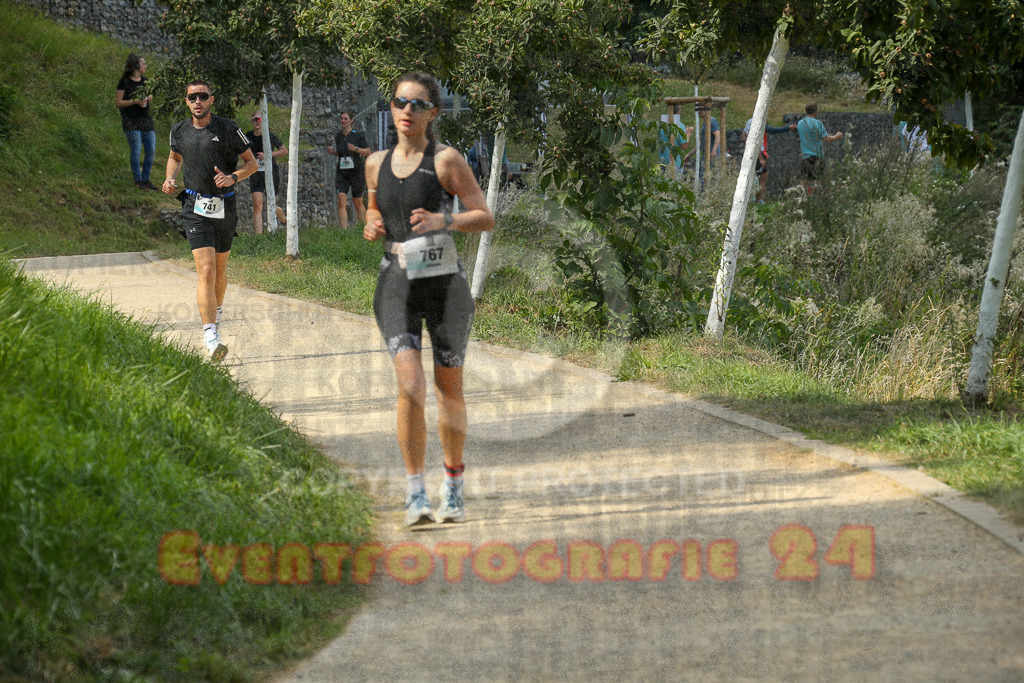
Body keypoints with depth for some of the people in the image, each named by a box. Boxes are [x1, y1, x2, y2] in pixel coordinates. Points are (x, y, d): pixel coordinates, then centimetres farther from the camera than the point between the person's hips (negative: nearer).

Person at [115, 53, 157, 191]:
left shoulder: (144, 80, 13)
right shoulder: (125, 82, -5)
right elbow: (118, 102, -6)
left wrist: (149, 98, 2)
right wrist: (135, 102, -17)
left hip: (145, 119, 6)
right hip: (131, 121, -6)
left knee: (151, 151, 1)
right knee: (136, 151, -10)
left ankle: (145, 179, 14)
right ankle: (138, 180, 2)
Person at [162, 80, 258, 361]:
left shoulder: (228, 129, -4)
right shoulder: (179, 130, 5)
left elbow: (251, 163, 2)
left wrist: (233, 177, -17)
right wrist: (170, 179, 5)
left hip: (224, 208, 1)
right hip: (196, 209, -1)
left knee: (220, 270, 15)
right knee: (206, 271, -15)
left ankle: (216, 311, 44)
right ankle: (210, 337, -23)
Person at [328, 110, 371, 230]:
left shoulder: (358, 135, -6)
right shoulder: (338, 136, 6)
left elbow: (368, 152, -2)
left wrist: (356, 149, -18)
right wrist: (332, 151, -1)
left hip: (356, 172, -3)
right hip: (341, 172, 3)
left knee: (357, 203, 7)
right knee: (341, 200, -14)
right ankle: (343, 229, -18)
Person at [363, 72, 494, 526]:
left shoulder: (446, 161, -3)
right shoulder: (377, 164, 9)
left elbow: (486, 217, -5)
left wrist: (442, 220, -21)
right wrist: (371, 228, 1)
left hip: (445, 282, -2)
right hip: (397, 283, 2)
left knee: (448, 389, 7)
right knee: (410, 385, -15)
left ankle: (453, 488, 25)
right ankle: (414, 493, -10)